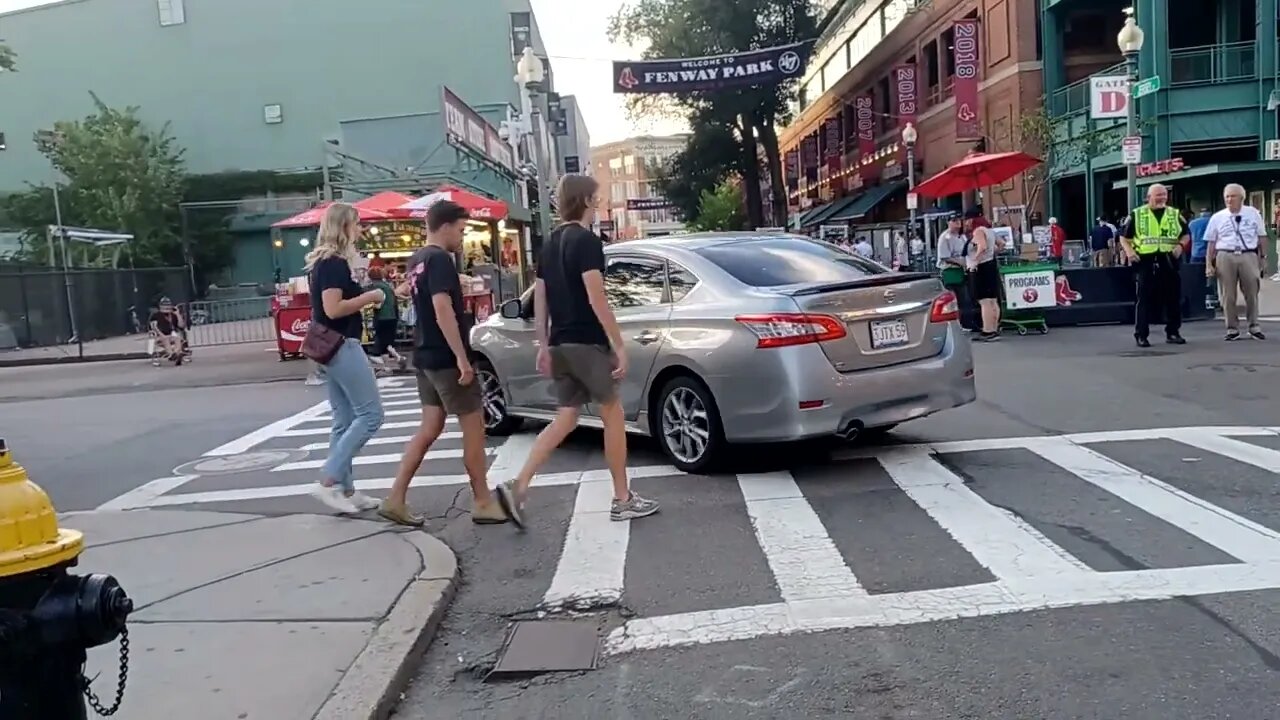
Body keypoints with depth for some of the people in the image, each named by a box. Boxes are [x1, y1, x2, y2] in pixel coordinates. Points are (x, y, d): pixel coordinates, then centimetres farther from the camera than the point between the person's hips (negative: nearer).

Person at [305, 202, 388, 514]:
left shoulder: (323, 261, 16)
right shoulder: (335, 263, -14)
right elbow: (333, 309, -22)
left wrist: (363, 298, 12)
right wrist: (368, 297, -12)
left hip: (331, 347, 10)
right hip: (342, 346, -10)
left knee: (344, 422, 10)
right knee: (370, 413, -7)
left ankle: (345, 489, 13)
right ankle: (328, 481, -8)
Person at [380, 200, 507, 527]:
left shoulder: (416, 261, 13)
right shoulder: (440, 259, -16)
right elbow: (443, 311, -25)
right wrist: (462, 358, -26)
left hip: (426, 357, 9)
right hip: (446, 359, -9)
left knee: (429, 428, 11)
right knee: (473, 427, 0)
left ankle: (395, 499, 9)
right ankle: (483, 503, 7)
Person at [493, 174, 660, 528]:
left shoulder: (550, 244, 14)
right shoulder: (586, 241, -12)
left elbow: (539, 301, 14)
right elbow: (596, 299, -19)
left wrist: (543, 346, 17)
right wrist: (619, 345, -16)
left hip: (561, 344, 8)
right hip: (588, 344, -8)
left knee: (565, 419, 10)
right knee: (613, 416, 4)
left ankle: (518, 487, -2)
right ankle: (623, 499, 11)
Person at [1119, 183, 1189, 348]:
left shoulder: (1175, 214, 12)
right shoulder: (1136, 214, 4)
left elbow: (1186, 233, 19)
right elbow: (1124, 236, 7)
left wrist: (1180, 245, 0)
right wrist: (1129, 251, -10)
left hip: (1169, 261, 3)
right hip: (1146, 261, -3)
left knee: (1173, 298, 5)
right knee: (1145, 299, -3)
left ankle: (1173, 333, 16)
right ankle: (1141, 335, 2)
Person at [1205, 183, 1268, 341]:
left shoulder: (1253, 214, 8)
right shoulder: (1217, 217, 7)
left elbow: (1262, 237, 11)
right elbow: (1211, 242, 7)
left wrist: (1263, 257, 7)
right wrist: (1209, 264, 2)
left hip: (1249, 256, 0)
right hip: (1225, 257, 0)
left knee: (1252, 293, 3)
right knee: (1228, 295, 0)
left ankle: (1254, 327, 14)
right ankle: (1232, 328, 8)